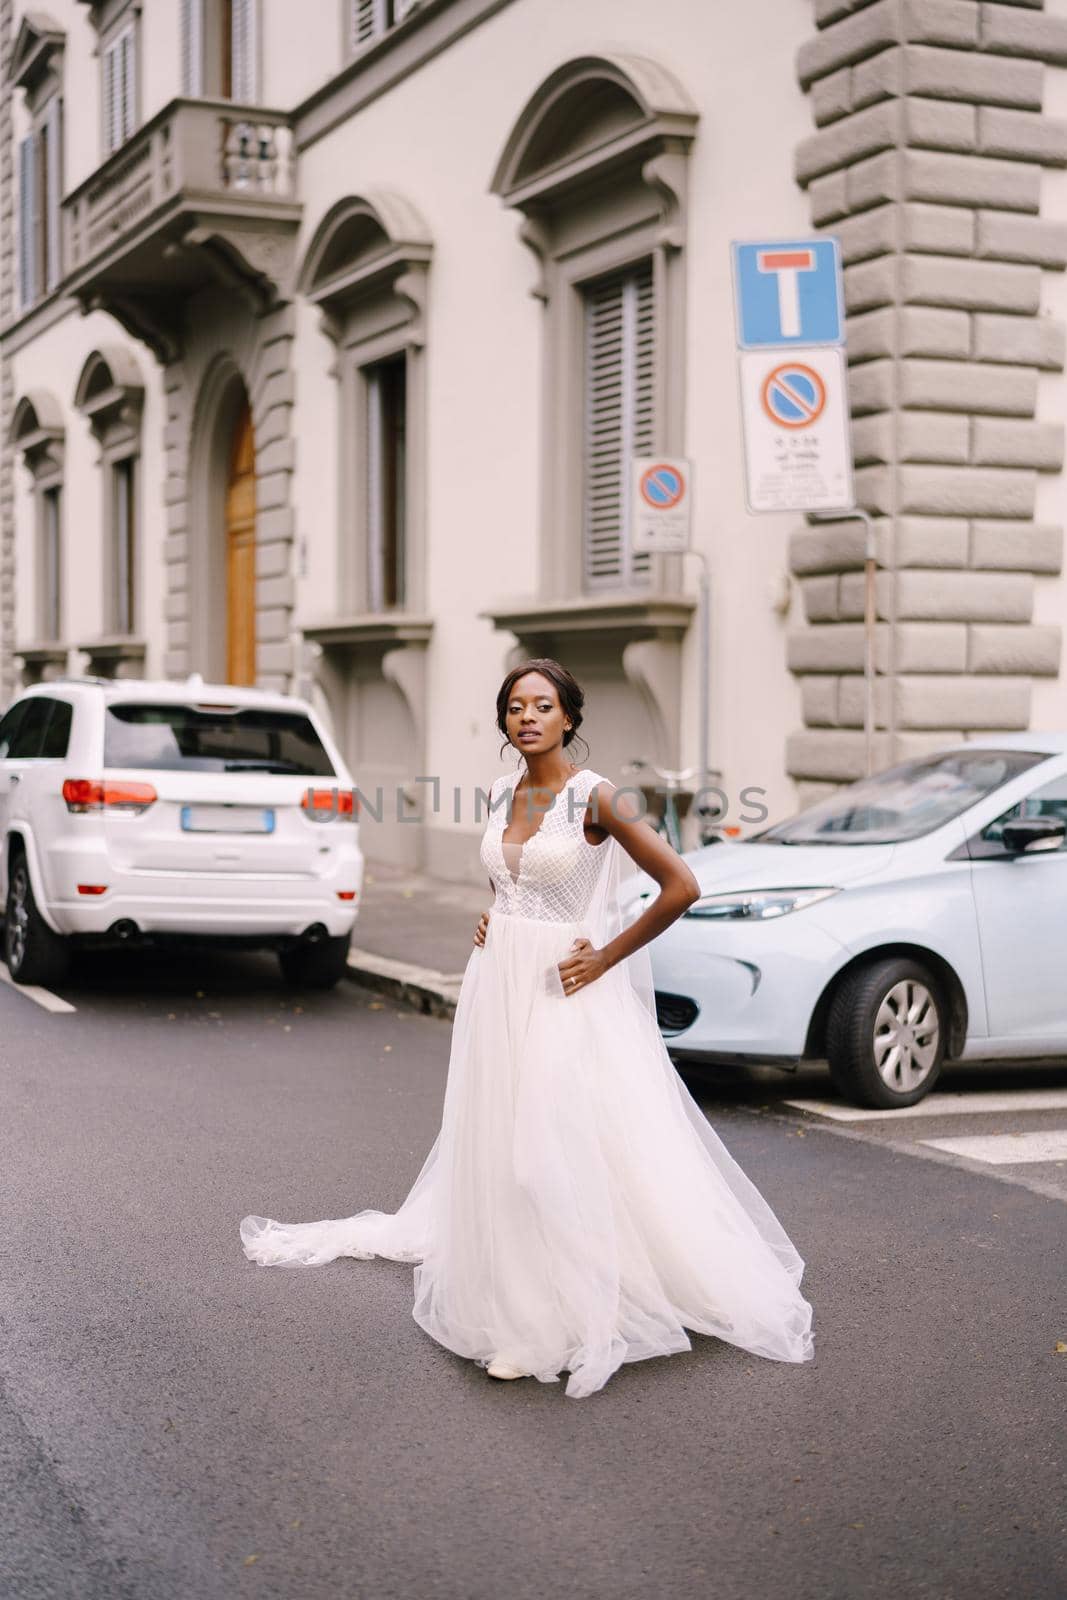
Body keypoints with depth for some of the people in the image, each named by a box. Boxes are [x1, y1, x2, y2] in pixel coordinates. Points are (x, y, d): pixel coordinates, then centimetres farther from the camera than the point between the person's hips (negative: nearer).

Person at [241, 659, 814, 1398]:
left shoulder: (596, 798, -13)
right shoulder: (502, 794, 7)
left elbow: (681, 885, -17)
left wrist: (607, 957, -13)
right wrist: (493, 921, 9)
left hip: (566, 991, -7)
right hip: (498, 983, 7)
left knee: (571, 1151, -7)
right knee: (500, 1148, 10)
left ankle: (580, 1314, 4)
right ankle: (521, 1314, 22)